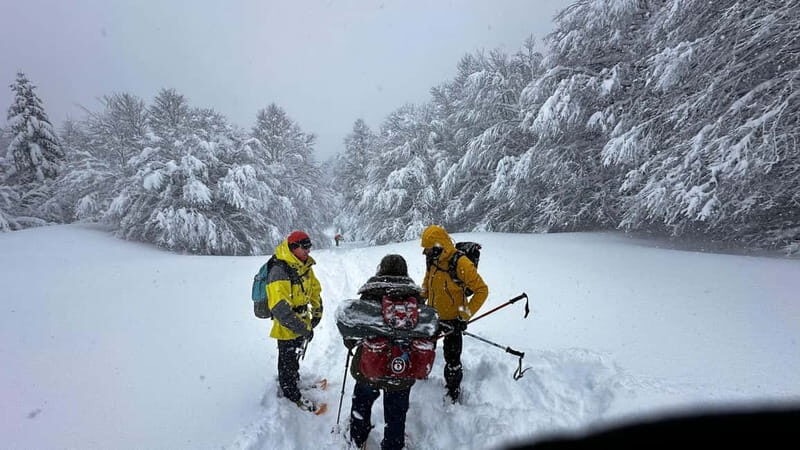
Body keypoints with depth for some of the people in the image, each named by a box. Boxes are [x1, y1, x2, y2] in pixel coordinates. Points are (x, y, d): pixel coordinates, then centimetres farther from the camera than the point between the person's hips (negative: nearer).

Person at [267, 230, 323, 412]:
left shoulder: (305, 267, -3)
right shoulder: (279, 272, -30)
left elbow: (315, 289, 14)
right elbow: (279, 308, -34)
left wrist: (317, 313, 9)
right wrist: (302, 328, -31)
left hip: (302, 323, 8)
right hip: (286, 328, -8)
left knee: (296, 355, 28)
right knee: (288, 360, 13)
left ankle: (294, 380, 52)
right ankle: (291, 394, 33)